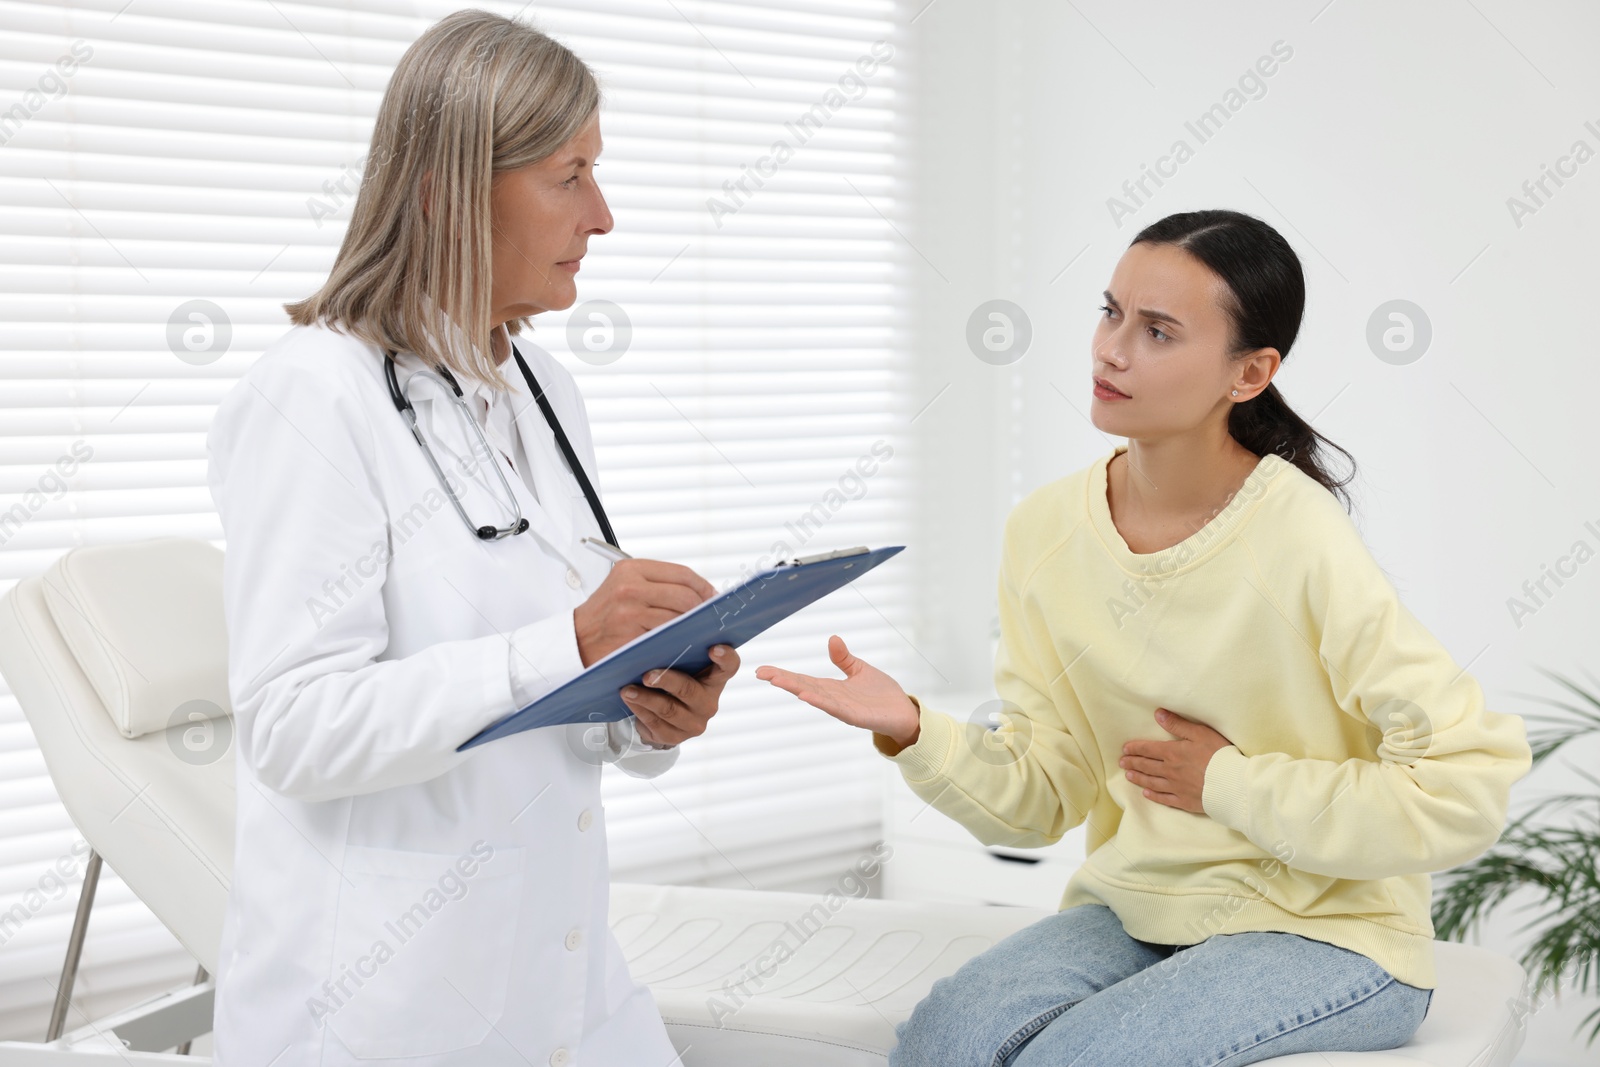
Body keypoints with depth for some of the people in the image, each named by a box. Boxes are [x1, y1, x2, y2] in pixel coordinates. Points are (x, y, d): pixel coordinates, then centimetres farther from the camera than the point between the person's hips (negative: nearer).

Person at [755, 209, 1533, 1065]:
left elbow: (1468, 783, -19)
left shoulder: (1300, 543, -19)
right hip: (1135, 912, 4)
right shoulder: (1046, 531, -1)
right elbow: (1043, 798, 1)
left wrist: (1233, 784, -15)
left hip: (1324, 935, -4)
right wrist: (912, 732, -17)